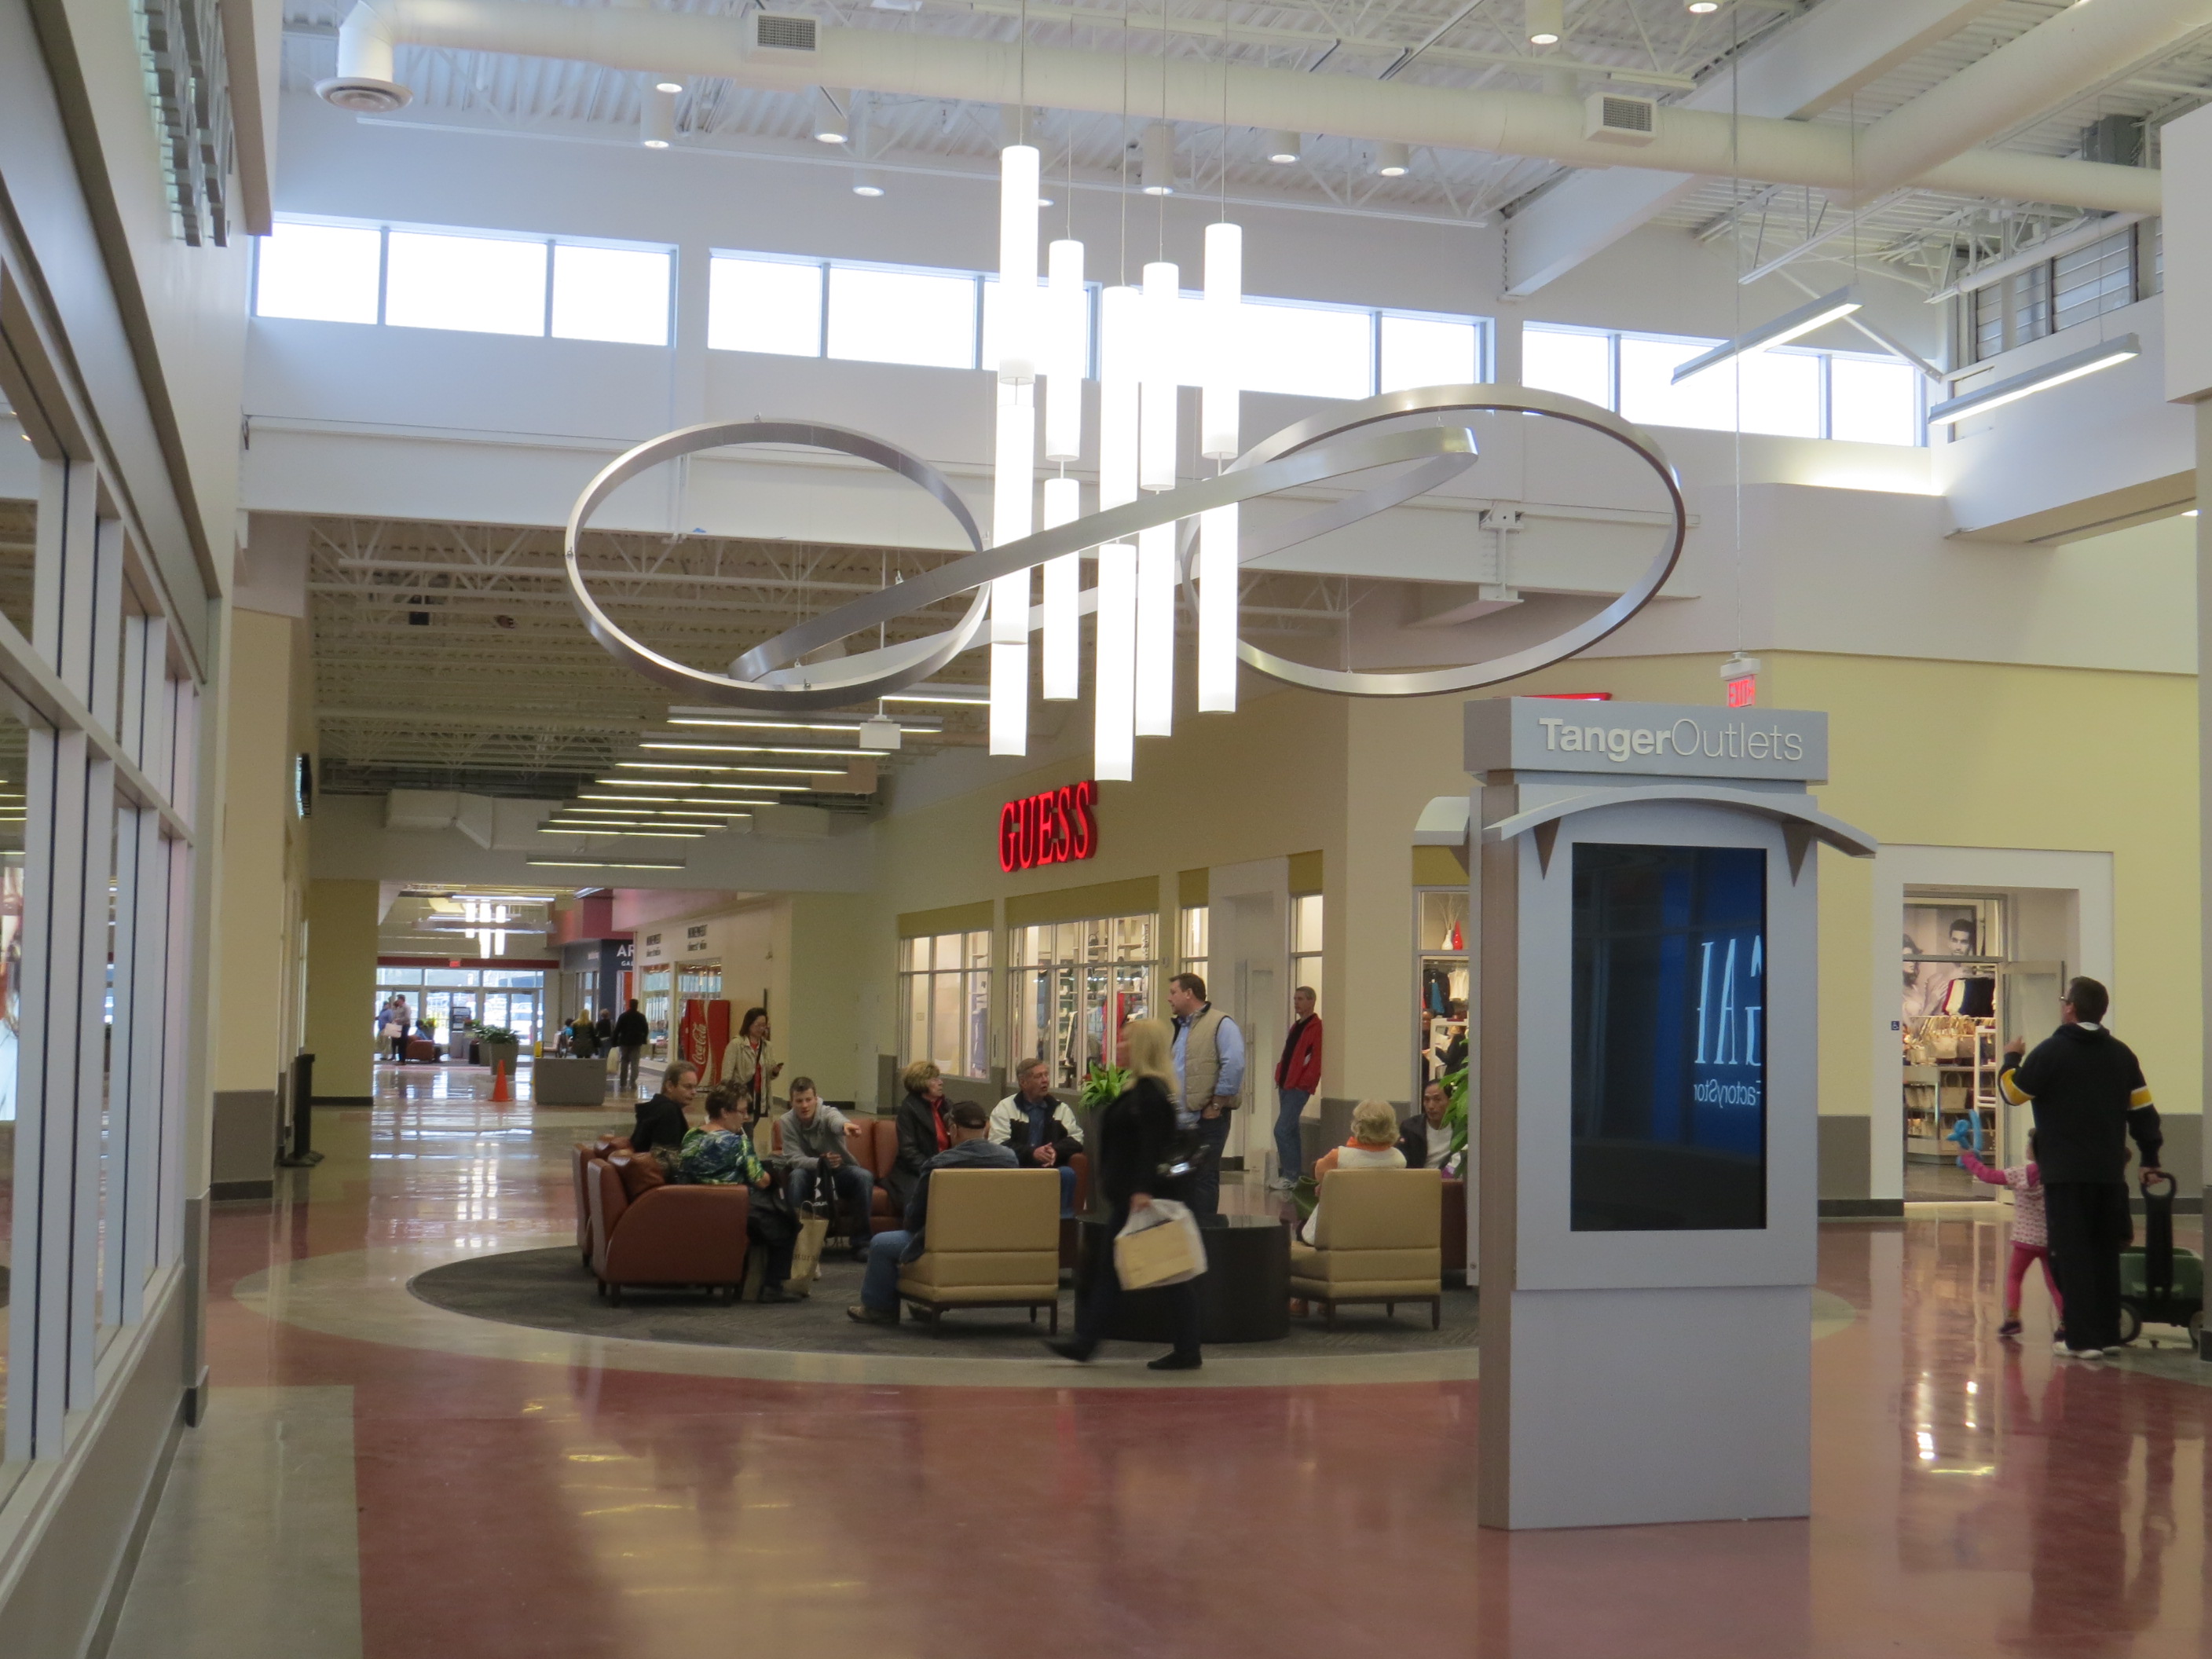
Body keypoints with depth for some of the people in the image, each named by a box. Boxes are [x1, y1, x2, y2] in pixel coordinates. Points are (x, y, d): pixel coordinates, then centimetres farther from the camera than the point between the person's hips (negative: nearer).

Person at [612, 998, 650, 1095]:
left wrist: (615, 1042, 0)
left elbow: (617, 1030, -2)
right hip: (637, 1043, -1)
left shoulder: (623, 1016, 0)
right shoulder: (641, 1017, 1)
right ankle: (632, 1084, -15)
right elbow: (646, 1030, 4)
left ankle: (623, 1084, 14)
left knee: (624, 1062, 12)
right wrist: (643, 1041, 17)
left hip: (625, 1043, 1)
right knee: (634, 1063, -2)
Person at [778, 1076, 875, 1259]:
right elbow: (794, 1159, -20)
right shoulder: (786, 1122, -13)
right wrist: (821, 1162, -41)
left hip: (840, 1173, 0)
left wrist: (845, 1126, -72)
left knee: (864, 1176, -30)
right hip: (811, 1175, 0)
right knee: (796, 1176, -33)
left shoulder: (827, 1113, -19)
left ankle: (861, 1242, -22)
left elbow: (837, 1121, -45)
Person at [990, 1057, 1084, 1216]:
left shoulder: (1061, 1108, 19)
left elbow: (1077, 1138, 9)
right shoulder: (1005, 1108, 9)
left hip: (1052, 1169, 3)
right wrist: (1032, 1153, -19)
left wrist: (1057, 1150, -13)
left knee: (1067, 1174, -31)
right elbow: (999, 1144, -4)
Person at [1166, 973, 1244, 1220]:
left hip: (1207, 1119, -9)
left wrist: (1218, 1104, -18)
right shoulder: (1178, 1027, 20)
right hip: (1179, 1119, 9)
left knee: (1204, 1178, -4)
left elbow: (1234, 1065, -19)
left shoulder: (1220, 1024, -9)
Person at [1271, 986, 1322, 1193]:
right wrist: (1280, 1077, 12)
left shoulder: (1317, 1028, -9)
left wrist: (1304, 1083, -17)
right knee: (1290, 1131, 11)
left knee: (1282, 1130, -14)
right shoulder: (1296, 1026, 19)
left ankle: (1290, 1176, -9)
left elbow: (1317, 1060, -15)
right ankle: (1292, 1175, 17)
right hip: (1286, 1086, 9)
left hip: (1299, 1088, -9)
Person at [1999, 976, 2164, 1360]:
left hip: (2066, 1173, -5)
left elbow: (2014, 1092, -3)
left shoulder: (2051, 1051, -9)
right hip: (2110, 1173, 5)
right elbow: (2143, 1110, 10)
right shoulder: (2121, 1054, 9)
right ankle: (2108, 1334, 18)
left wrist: (2010, 1059, 16)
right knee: (2105, 1253, 14)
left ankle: (2082, 1338, -5)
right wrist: (2151, 1160, 17)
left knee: (2073, 1254, -2)